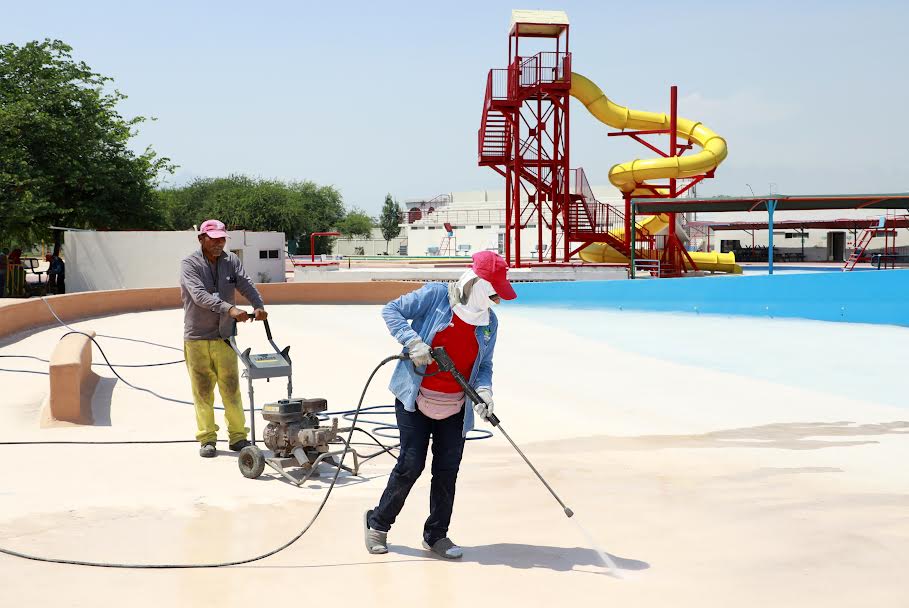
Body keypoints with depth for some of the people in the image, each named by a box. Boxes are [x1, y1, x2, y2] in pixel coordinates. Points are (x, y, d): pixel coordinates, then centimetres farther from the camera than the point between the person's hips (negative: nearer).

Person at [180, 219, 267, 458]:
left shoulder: (231, 261, 7)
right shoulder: (190, 264, -7)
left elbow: (246, 286, -6)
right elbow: (200, 295, -22)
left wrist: (259, 306, -26)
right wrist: (229, 309, -35)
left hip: (224, 337, 3)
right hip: (197, 338, -3)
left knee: (231, 388, 5)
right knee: (203, 391, 3)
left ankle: (238, 436, 14)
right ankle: (207, 439, 13)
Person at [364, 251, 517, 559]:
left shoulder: (489, 321, 5)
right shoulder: (435, 295, -9)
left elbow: (484, 365, 10)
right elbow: (391, 310, -7)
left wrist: (483, 389, -10)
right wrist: (412, 340, -21)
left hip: (455, 409, 5)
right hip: (415, 399, -5)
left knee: (447, 471, 5)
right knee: (411, 465, -4)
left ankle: (436, 535, 21)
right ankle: (378, 523, 17)